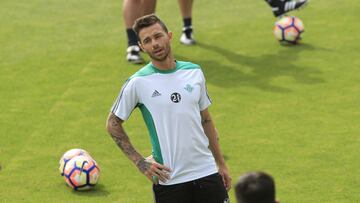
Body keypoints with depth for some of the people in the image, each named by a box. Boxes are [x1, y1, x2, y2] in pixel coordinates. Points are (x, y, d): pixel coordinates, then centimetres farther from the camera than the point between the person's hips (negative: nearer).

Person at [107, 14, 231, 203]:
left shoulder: (194, 72, 5)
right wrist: (141, 163, -6)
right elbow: (113, 124, 1)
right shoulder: (138, 83, -7)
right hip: (168, 179, -3)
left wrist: (221, 164, 15)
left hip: (207, 172, 3)